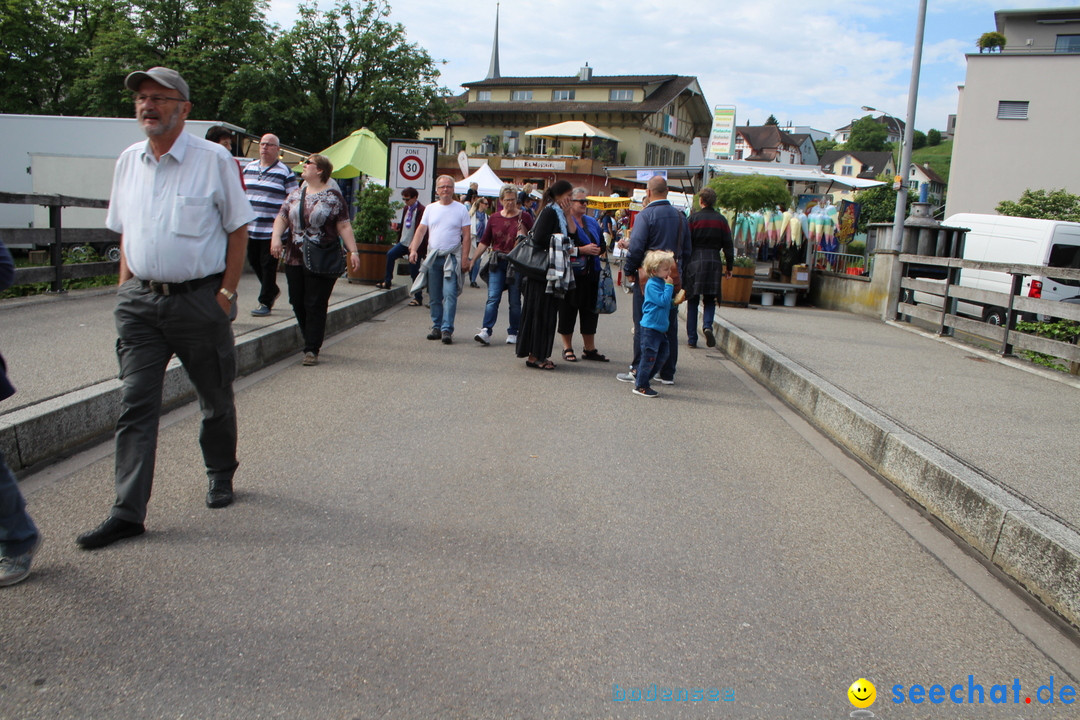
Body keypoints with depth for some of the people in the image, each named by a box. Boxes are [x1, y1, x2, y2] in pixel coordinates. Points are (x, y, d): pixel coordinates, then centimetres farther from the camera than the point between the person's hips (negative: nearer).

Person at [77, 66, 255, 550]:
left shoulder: (213, 159, -4)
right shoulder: (128, 162, 10)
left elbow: (238, 228, -2)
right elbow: (124, 231, 18)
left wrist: (226, 293, -8)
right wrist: (126, 287, 8)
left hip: (199, 299, -3)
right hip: (140, 299, 4)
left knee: (215, 399, 11)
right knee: (135, 404, -2)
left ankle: (221, 476, 34)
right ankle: (128, 512, 1)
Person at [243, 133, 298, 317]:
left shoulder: (285, 172, -3)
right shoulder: (249, 168, 13)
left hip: (272, 229, -6)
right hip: (250, 228, 6)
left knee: (268, 265, -1)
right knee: (253, 261, 13)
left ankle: (265, 302, 8)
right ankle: (273, 290, 33)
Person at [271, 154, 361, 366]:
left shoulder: (333, 196, 0)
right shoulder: (295, 194, 14)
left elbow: (344, 225, -4)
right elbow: (282, 217, 8)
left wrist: (353, 251, -11)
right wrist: (276, 236, -10)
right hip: (294, 259, 5)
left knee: (315, 305, -5)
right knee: (297, 303, 7)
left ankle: (312, 350, 0)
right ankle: (312, 342, 23)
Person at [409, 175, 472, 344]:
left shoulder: (461, 209, 1)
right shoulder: (430, 209, 11)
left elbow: (466, 236, -1)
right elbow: (421, 231, 10)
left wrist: (464, 259, -9)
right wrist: (414, 249, -5)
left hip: (452, 258, -4)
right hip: (433, 257, 4)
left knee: (450, 294, -13)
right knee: (434, 297, 9)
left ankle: (447, 330, -14)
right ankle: (437, 327, 18)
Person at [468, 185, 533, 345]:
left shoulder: (524, 217, 2)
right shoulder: (494, 218, 8)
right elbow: (484, 242, 12)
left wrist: (521, 228, -16)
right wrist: (472, 259, 8)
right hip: (497, 262, 1)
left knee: (514, 301, 5)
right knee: (493, 297, -9)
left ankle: (513, 333, 15)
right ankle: (486, 331, -13)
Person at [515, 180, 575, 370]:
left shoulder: (558, 213, 17)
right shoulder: (549, 212, -11)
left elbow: (572, 236, 11)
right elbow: (540, 239, -21)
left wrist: (567, 216, 3)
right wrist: (559, 243, -7)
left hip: (553, 272, 9)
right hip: (543, 271, -9)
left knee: (548, 312, 11)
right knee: (540, 312, -5)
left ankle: (540, 355, 17)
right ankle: (534, 356, 1)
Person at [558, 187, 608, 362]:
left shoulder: (592, 222, 16)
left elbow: (602, 245, 19)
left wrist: (598, 250, -2)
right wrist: (582, 250, -19)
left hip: (590, 274, 6)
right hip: (570, 274, -6)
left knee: (590, 310, 8)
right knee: (568, 310, 1)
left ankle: (589, 348, 17)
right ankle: (567, 347, 13)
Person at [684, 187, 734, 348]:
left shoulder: (694, 218, -3)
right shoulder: (721, 220, 5)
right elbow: (728, 245, 7)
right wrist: (729, 267, 14)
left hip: (695, 262, -2)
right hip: (714, 262, 2)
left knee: (693, 301, 5)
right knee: (710, 299, 13)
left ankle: (692, 339, 5)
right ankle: (707, 326, -14)